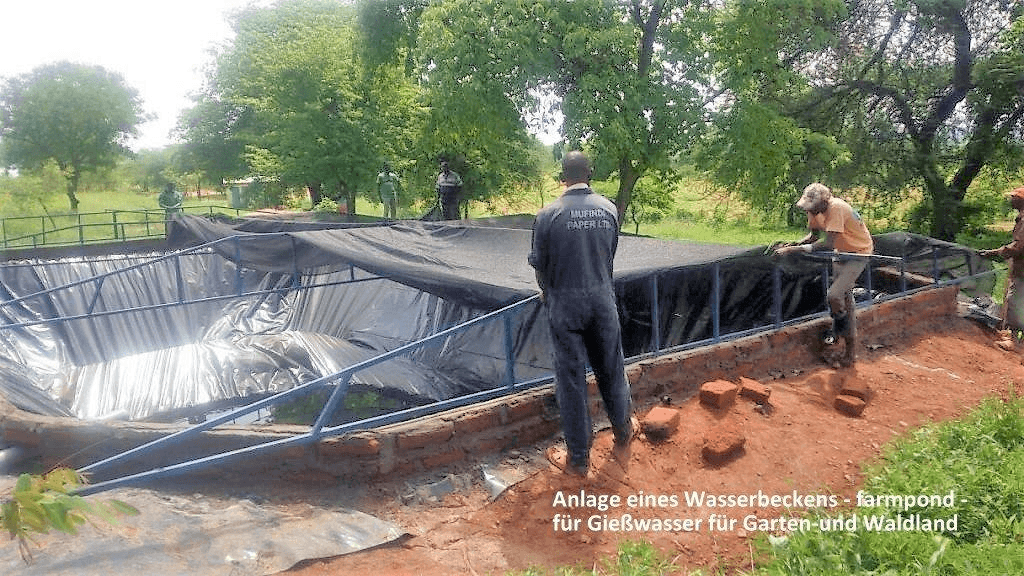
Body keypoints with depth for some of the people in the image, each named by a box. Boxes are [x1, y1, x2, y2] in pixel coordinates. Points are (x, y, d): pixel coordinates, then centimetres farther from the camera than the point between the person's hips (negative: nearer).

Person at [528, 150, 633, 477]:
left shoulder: (547, 215, -11)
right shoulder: (609, 209, -3)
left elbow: (539, 264, -2)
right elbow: (610, 256, 8)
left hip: (565, 305, -2)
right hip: (603, 301, 3)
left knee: (571, 379, 7)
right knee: (611, 371, 17)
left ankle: (579, 458, 18)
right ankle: (623, 440, 37)